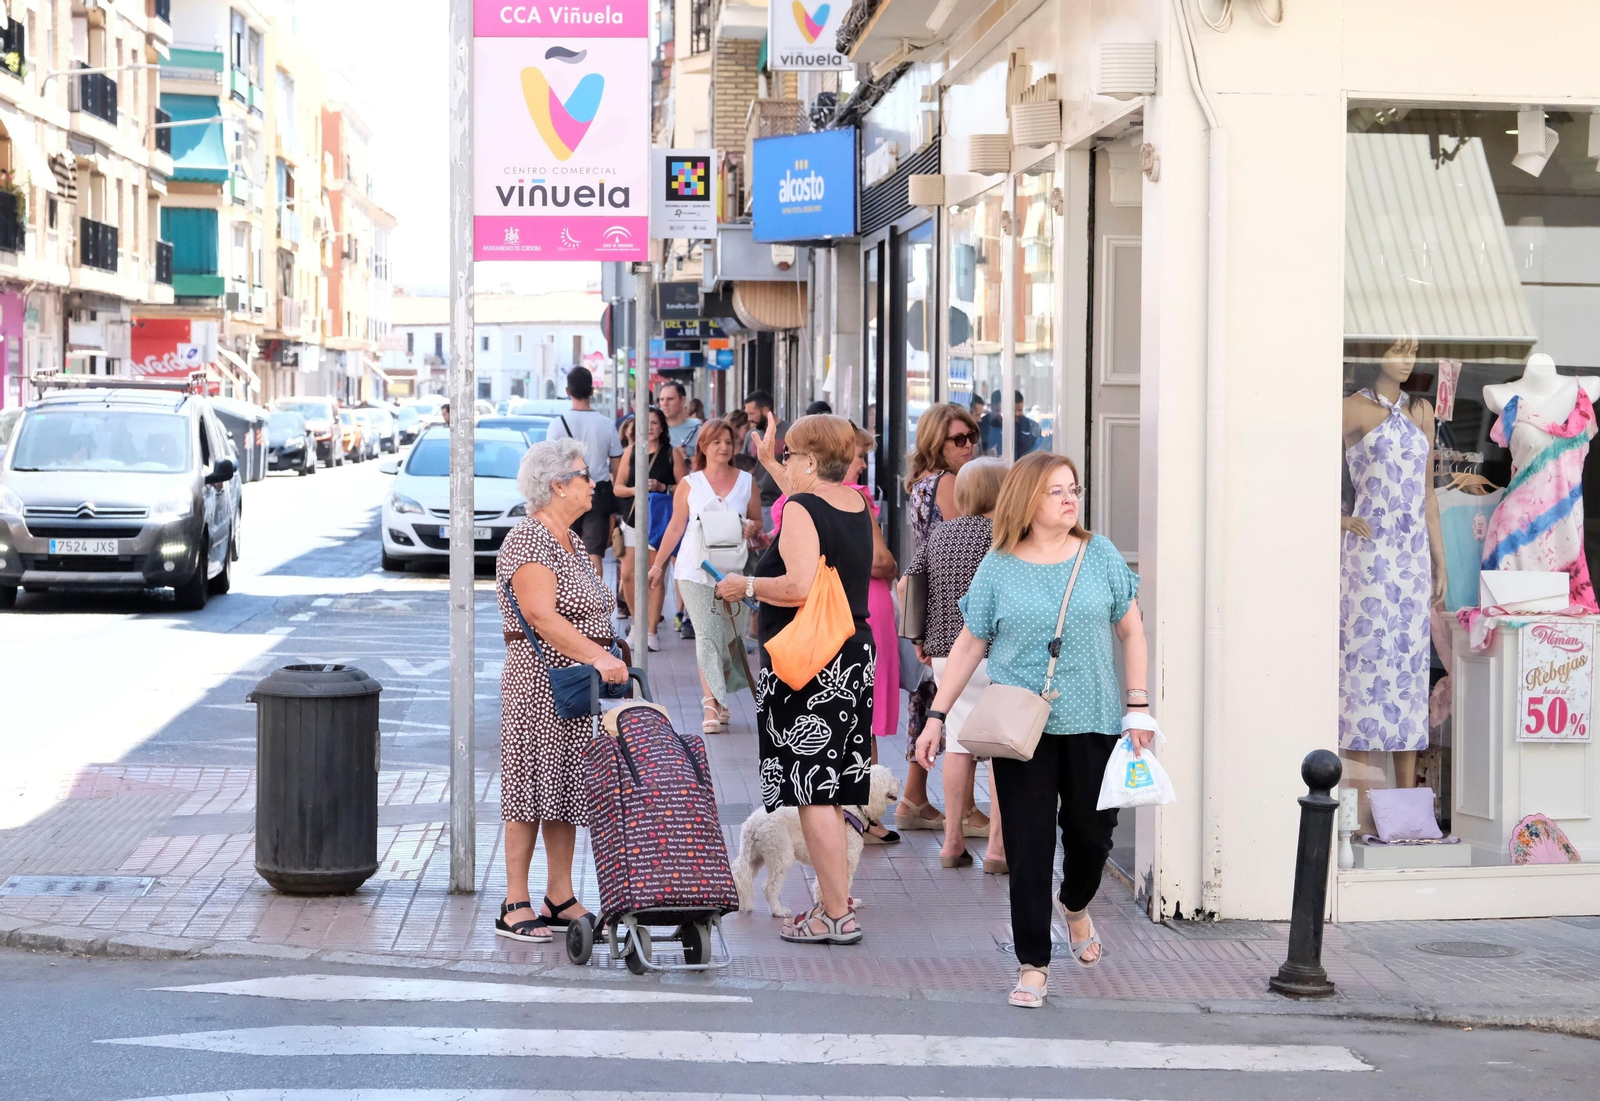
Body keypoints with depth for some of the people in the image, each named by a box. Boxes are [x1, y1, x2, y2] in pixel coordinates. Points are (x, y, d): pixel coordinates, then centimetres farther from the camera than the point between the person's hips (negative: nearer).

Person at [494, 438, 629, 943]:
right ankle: (515, 907, -3)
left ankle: (560, 900, 15)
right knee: (531, 788, -7)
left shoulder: (570, 542, 18)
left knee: (567, 788, 10)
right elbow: (542, 616, -23)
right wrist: (597, 656, -29)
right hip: (540, 680, -10)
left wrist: (609, 662, 17)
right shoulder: (529, 541, -13)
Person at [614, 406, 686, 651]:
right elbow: (618, 487, 8)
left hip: (659, 521, -3)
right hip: (632, 520, 3)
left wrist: (662, 488, -16)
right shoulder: (630, 451, 10)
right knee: (628, 574, -5)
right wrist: (635, 490, -11)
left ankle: (651, 631, 2)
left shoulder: (672, 453, 1)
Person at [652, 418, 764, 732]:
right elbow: (676, 526, 8)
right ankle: (712, 705, -11)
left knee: (730, 635, 2)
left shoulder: (747, 482, 8)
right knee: (706, 636, -8)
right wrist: (658, 565, 6)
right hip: (695, 570, -1)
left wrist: (752, 529, -12)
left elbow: (757, 523, 12)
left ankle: (718, 697, 18)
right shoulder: (689, 484, 6)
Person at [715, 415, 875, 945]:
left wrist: (746, 586, -11)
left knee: (813, 791, -5)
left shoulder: (801, 508, -14)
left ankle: (838, 915, -6)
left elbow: (801, 585, -26)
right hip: (855, 654, 9)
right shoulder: (858, 505, 10)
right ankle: (832, 899, 20)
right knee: (831, 790, 15)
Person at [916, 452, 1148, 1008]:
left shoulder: (1101, 555, 3)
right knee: (1028, 845, -3)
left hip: (1092, 722, 1)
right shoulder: (998, 567, 1)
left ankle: (1076, 907, 40)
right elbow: (969, 645, 6)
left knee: (1091, 830, 6)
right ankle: (1033, 964, 6)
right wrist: (935, 717, 3)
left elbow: (1131, 631, 9)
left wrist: (1138, 705, 2)